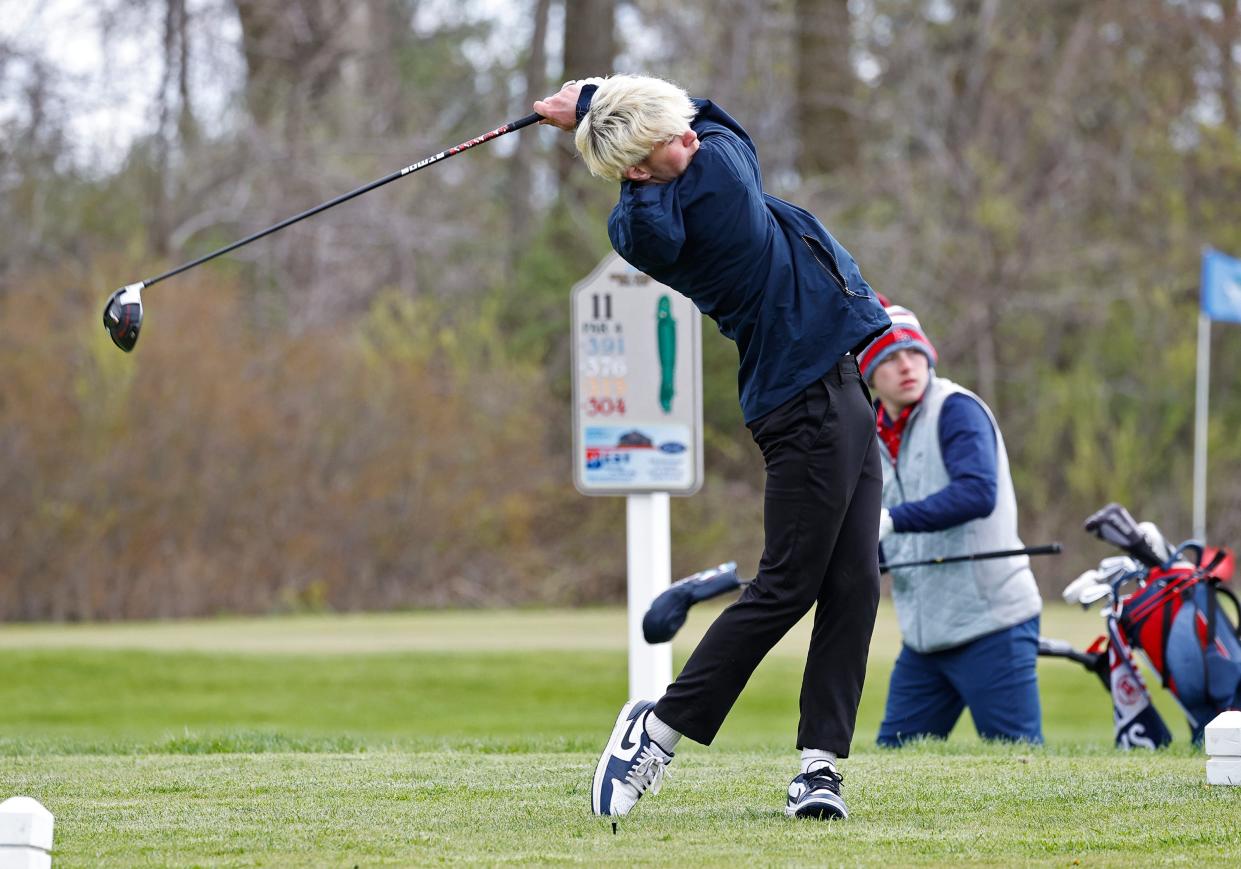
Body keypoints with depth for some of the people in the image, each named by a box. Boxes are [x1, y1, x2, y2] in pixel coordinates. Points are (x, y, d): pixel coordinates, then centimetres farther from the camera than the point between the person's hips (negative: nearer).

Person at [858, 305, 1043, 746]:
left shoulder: (956, 409, -10)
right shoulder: (874, 435, 14)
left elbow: (977, 493, -26)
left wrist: (892, 520, -30)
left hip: (991, 626, -8)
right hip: (924, 635, 8)